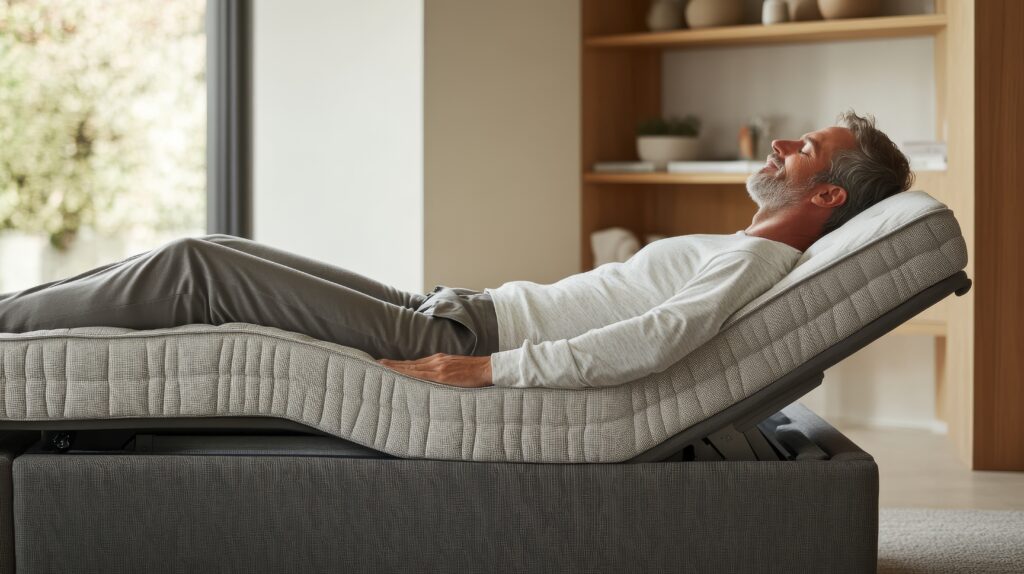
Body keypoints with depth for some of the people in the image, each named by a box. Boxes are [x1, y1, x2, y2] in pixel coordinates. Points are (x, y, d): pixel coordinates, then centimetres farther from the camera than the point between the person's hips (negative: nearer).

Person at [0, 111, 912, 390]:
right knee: (212, 256, 7)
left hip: (455, 339, -9)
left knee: (195, 269, -11)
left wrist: (489, 369, -31)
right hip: (460, 320, 9)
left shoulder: (758, 260, -11)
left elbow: (662, 337, -29)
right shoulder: (743, 255, 19)